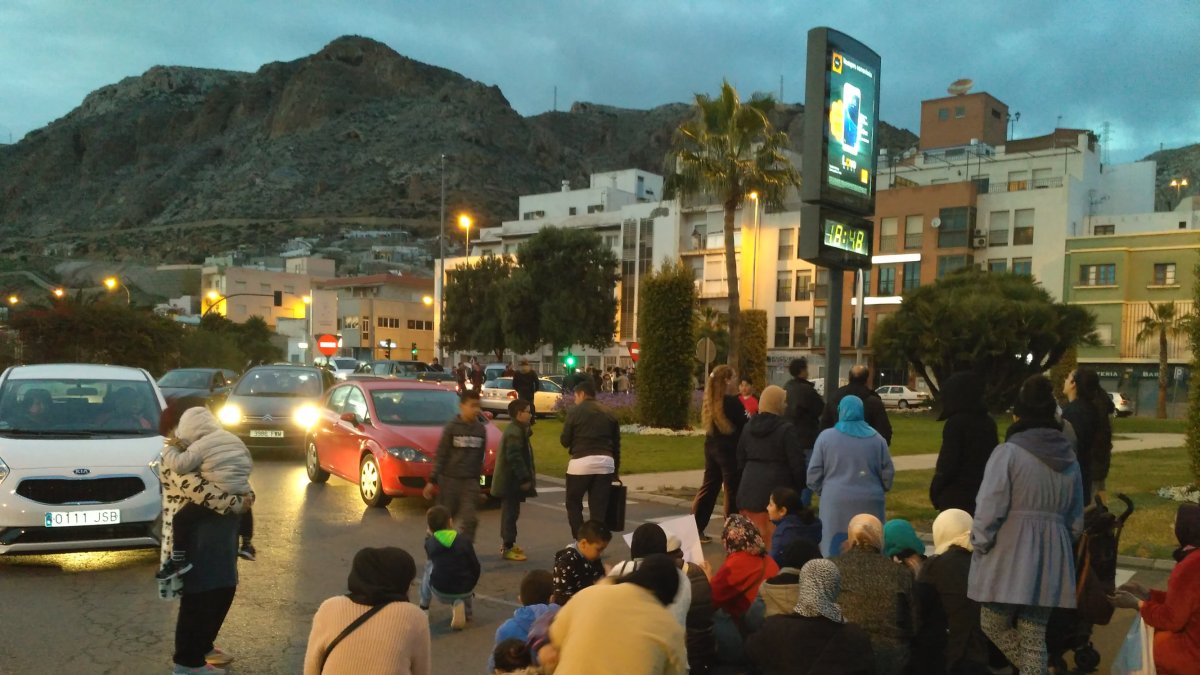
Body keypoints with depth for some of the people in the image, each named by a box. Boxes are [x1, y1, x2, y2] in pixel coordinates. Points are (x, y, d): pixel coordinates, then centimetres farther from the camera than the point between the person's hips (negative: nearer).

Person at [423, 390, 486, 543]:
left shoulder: (481, 429, 4)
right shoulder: (452, 427, -8)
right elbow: (440, 455, -7)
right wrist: (432, 480, -9)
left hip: (470, 480, 3)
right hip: (449, 479, -3)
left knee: (470, 520, -7)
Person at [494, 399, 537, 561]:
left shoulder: (517, 430, 15)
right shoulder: (515, 432, -19)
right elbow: (515, 457, -24)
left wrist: (527, 474, 20)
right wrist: (525, 478, -23)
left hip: (510, 480, 11)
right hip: (511, 481, -11)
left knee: (510, 512, 17)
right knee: (511, 513, -6)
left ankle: (507, 544, 27)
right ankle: (507, 548, -3)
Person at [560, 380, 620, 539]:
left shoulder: (574, 412, -1)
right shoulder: (608, 413, 12)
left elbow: (564, 441, 0)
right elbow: (616, 444, 13)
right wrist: (616, 471, 19)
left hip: (581, 462, -4)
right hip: (605, 463, 4)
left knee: (573, 503, 13)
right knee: (599, 508, 8)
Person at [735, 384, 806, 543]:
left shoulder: (748, 427, 10)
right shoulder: (786, 429, -10)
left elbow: (740, 459, 17)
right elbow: (796, 463, -9)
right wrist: (801, 487, 3)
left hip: (750, 486, 6)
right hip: (777, 486, -6)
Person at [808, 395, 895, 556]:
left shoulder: (826, 436, -3)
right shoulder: (876, 439, 2)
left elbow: (814, 473, -1)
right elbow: (888, 473, 5)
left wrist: (822, 490, 18)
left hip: (836, 502, -1)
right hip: (869, 503, 2)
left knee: (835, 551, 6)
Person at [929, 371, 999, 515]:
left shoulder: (956, 422, -15)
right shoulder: (989, 422, 7)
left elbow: (947, 462, -16)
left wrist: (934, 491, -3)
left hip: (957, 495, -7)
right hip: (984, 494, 7)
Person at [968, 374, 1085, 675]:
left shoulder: (1008, 453, -10)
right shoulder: (1069, 458, 10)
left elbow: (989, 511, -15)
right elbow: (1075, 520, 16)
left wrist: (980, 545, -2)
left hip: (1008, 559, -6)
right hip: (1050, 560, 6)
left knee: (994, 625, 9)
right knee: (1034, 636, 11)